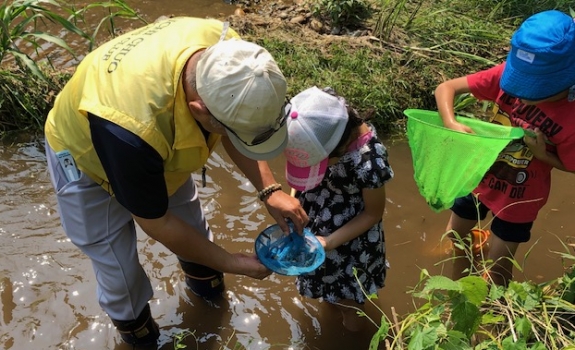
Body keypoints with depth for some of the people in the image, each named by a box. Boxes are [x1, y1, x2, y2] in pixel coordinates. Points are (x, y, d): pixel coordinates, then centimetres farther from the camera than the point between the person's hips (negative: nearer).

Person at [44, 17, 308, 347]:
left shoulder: (225, 49, -31)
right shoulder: (132, 129, -48)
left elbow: (237, 125, -9)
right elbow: (157, 223, -29)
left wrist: (270, 189, -18)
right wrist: (232, 263, -17)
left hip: (160, 140, 5)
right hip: (85, 155, -5)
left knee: (189, 215, 19)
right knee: (118, 267, 7)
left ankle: (202, 274, 52)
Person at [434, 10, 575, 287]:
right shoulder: (508, 74, -23)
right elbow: (446, 88, -22)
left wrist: (542, 153, -31)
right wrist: (451, 123, -40)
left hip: (519, 199, -4)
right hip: (479, 177, 4)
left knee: (497, 267, 13)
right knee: (455, 235, 25)